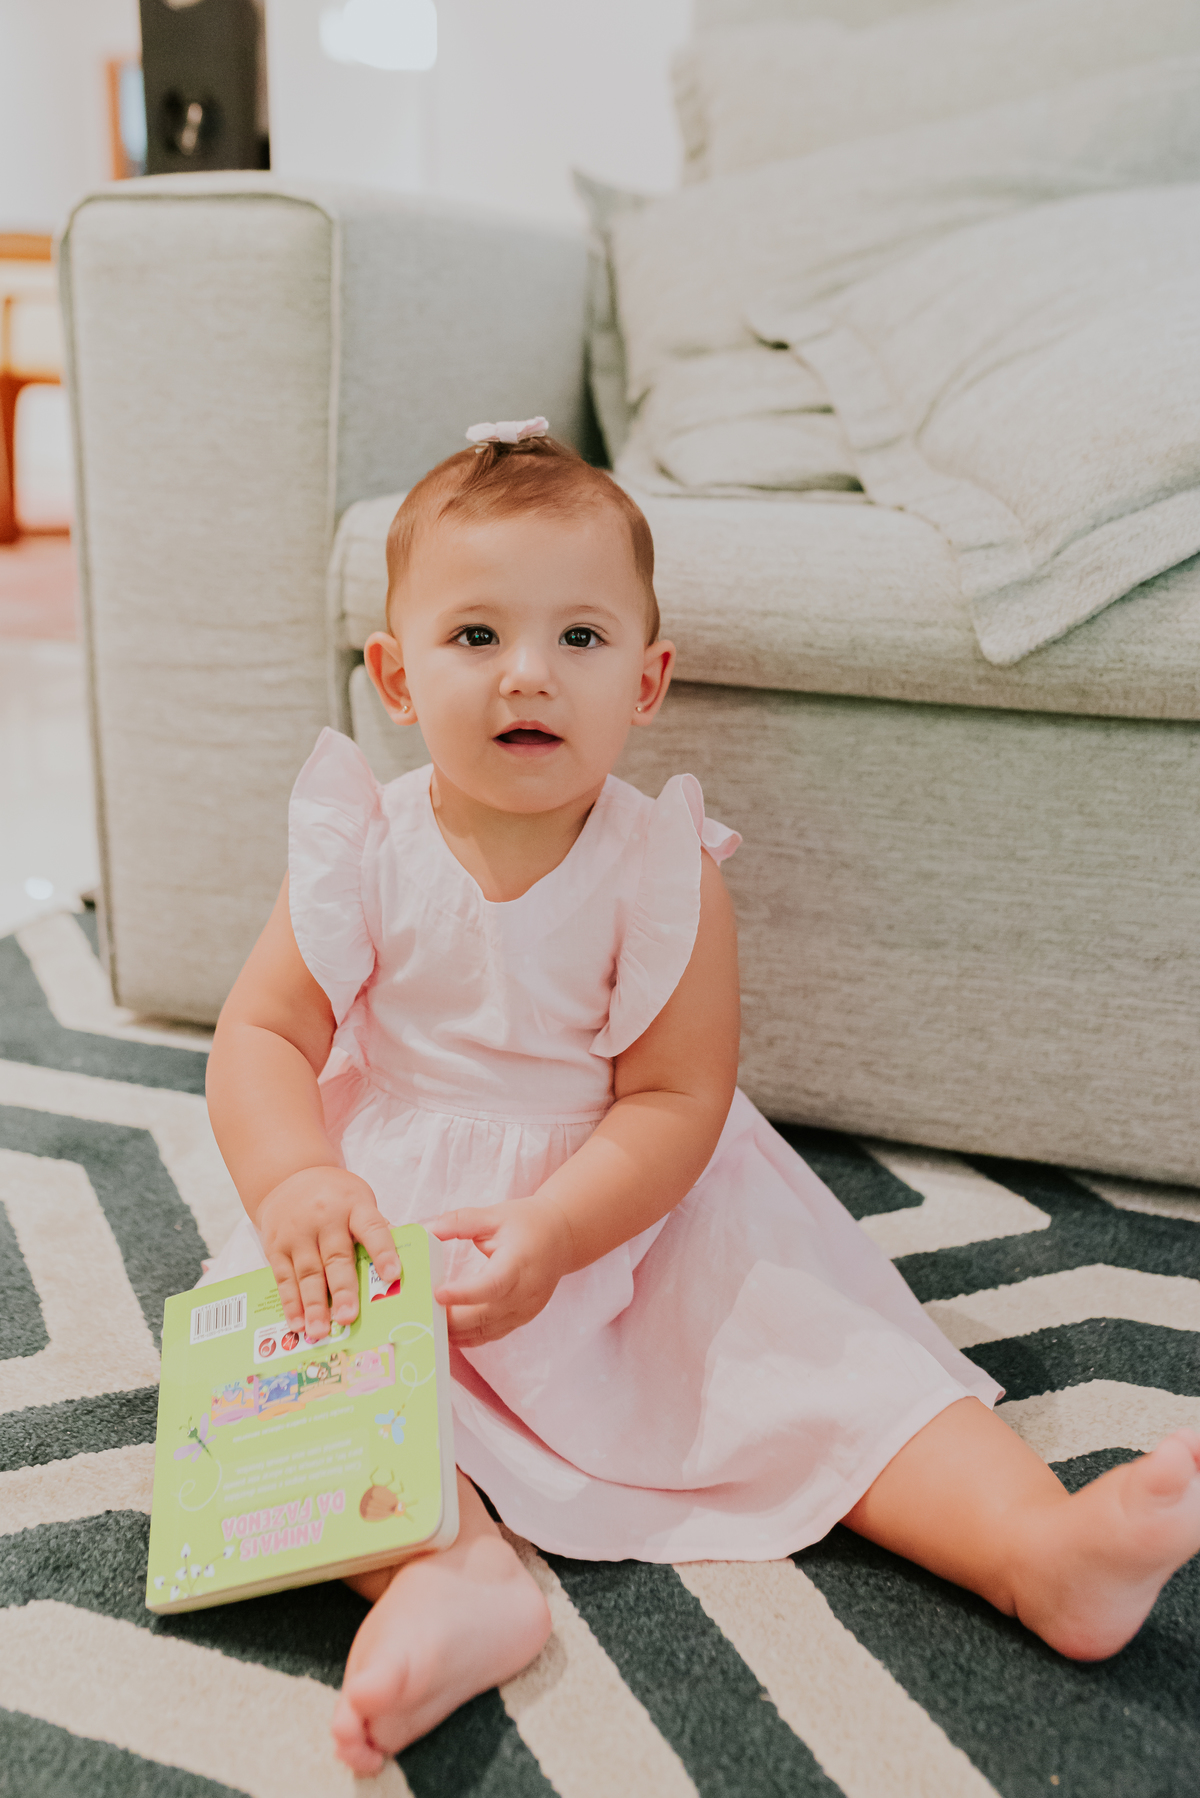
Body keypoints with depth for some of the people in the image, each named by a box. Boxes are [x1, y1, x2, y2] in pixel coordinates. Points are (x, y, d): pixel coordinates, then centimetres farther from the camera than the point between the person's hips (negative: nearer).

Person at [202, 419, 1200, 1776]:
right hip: (390, 1204, 1)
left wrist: (551, 1230, -29)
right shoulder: (364, 851, -8)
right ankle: (451, 1567, -39)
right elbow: (263, 1032, -7)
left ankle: (1041, 1544, -23)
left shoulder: (663, 871, -12)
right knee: (286, 1337, -24)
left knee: (813, 1329, -17)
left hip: (629, 1203, 0)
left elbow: (676, 1100, -13)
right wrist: (295, 1182, -27)